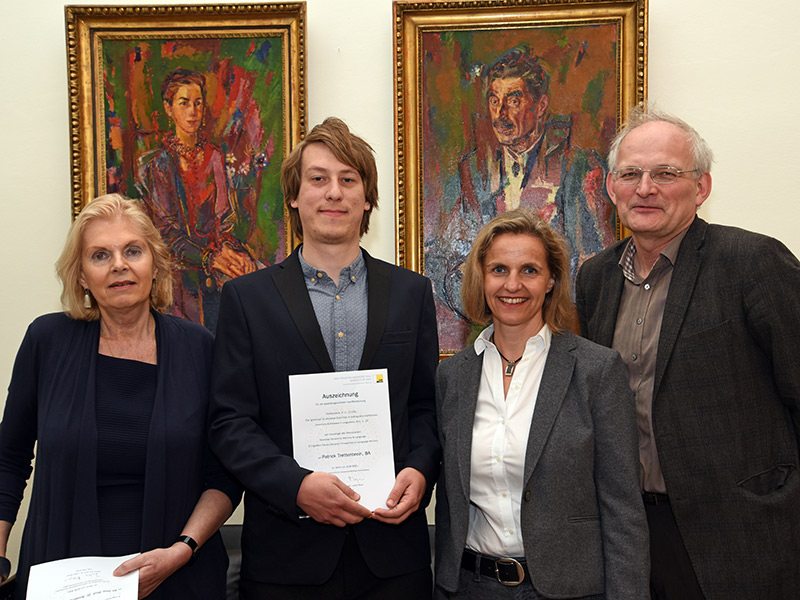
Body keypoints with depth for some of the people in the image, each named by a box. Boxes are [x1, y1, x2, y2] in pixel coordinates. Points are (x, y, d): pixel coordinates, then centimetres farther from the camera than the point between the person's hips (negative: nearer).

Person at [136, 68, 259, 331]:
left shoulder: (214, 156, 10)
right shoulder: (156, 164, 1)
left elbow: (222, 216, 7)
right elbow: (165, 228, -5)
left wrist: (229, 250, -14)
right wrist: (208, 257, -19)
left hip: (216, 252, 4)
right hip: (179, 265, -4)